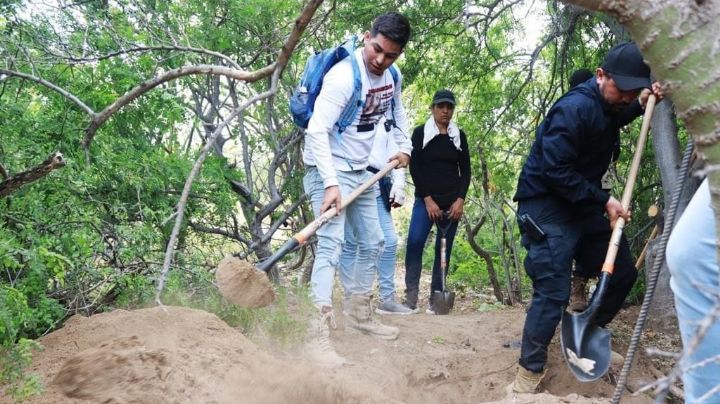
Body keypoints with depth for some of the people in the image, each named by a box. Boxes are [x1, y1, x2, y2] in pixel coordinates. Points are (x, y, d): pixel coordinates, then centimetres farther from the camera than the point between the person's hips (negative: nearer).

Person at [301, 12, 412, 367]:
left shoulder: (393, 77, 1)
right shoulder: (343, 76, -24)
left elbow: (396, 113, 21)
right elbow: (317, 130, -30)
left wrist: (404, 146, 5)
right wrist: (331, 183, -37)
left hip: (361, 171, 9)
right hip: (329, 170, -8)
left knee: (372, 243, 16)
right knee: (331, 246, -19)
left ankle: (360, 314, 33)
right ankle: (319, 337, -20)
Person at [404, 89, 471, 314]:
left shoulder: (459, 136, 10)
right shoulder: (420, 133, 2)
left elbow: (466, 170, 9)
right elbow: (414, 168, -3)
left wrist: (460, 199, -4)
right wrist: (427, 199, -10)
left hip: (452, 202, 3)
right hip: (426, 200, -2)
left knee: (444, 250, 1)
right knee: (414, 242, -20)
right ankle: (411, 296, -15)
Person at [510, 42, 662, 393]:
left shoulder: (609, 105, 5)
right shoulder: (574, 108, -24)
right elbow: (555, 171, -27)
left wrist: (641, 104, 13)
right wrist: (604, 200, -22)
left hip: (584, 202, 10)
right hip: (547, 205, -10)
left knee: (623, 272, 15)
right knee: (553, 292, -14)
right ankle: (529, 373, 0)